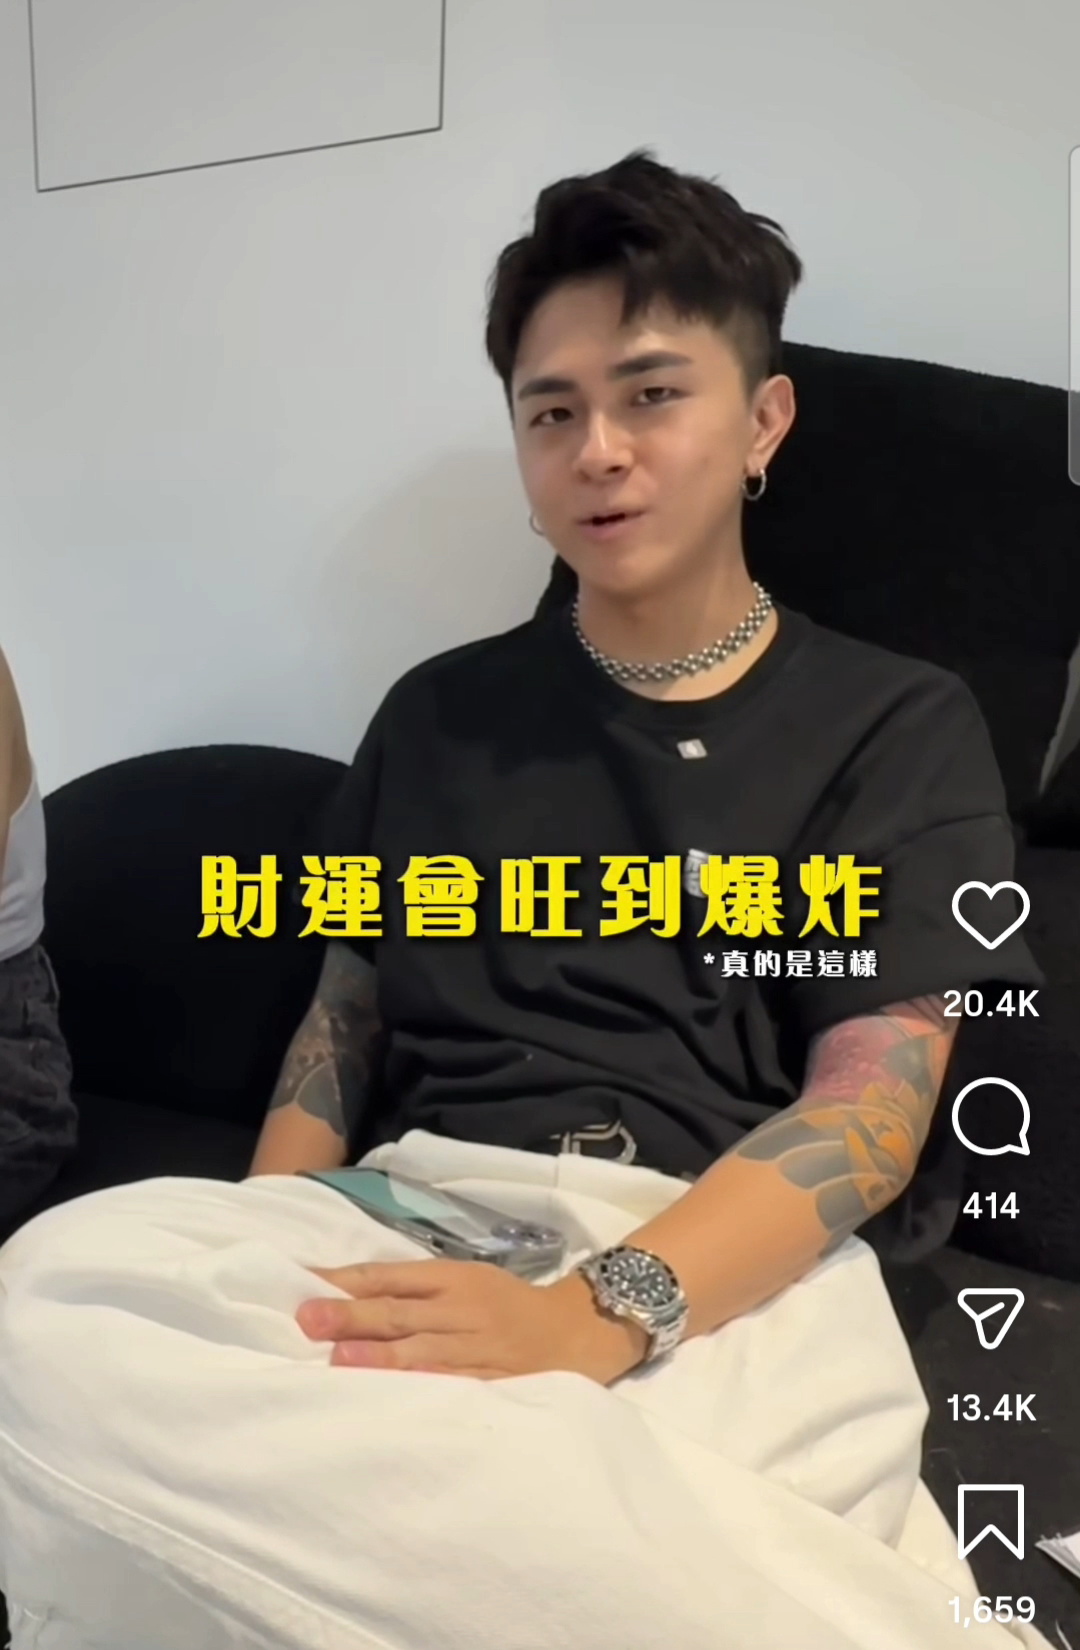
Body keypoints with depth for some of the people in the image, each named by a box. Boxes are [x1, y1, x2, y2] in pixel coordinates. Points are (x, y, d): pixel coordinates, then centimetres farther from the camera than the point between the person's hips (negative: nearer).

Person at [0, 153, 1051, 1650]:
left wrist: (595, 1313, -22)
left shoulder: (901, 727, 8)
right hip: (413, 1226, 6)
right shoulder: (439, 713, 20)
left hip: (728, 1273, -5)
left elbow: (873, 1106, -4)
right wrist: (259, 1261, -2)